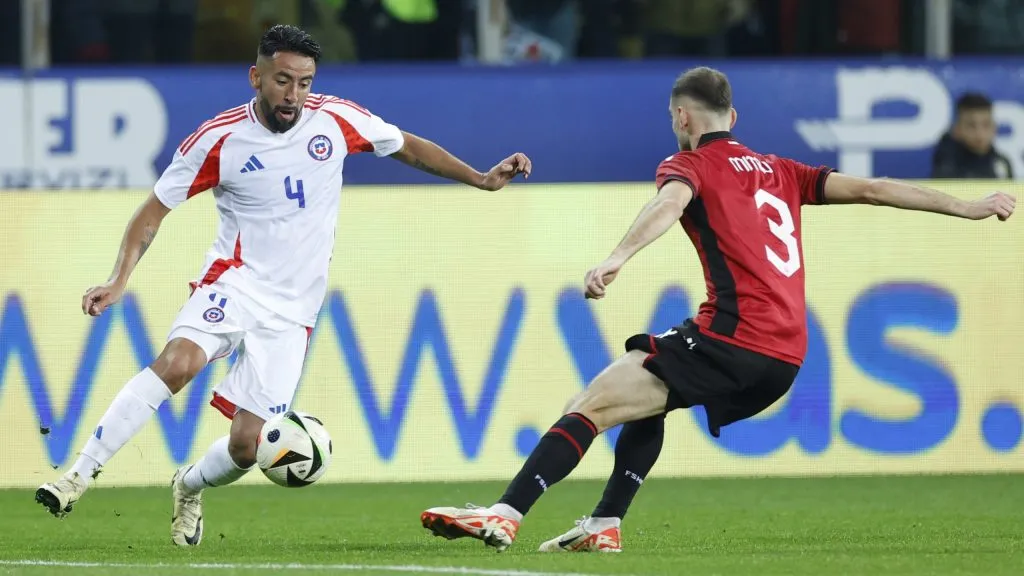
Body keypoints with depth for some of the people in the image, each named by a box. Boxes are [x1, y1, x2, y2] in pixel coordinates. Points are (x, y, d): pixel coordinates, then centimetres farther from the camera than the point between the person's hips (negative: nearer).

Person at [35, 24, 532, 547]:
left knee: (247, 445, -5)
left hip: (291, 312, 2)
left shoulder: (335, 119, -3)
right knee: (177, 363, -33)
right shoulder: (219, 139, -8)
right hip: (235, 282, -2)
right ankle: (79, 475, -28)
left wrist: (482, 180, 9)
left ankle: (190, 487, 31)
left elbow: (408, 147, 13)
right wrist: (119, 280, -14)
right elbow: (154, 209, -2)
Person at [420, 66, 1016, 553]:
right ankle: (605, 525, 24)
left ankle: (506, 515, -25)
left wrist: (618, 259, -37)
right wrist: (968, 207, 26)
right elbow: (869, 190, 21)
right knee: (648, 397, 30)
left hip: (735, 333, -8)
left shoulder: (690, 165, 5)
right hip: (786, 355, 8)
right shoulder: (781, 172, 23)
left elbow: (669, 205, -18)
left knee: (593, 404, -11)